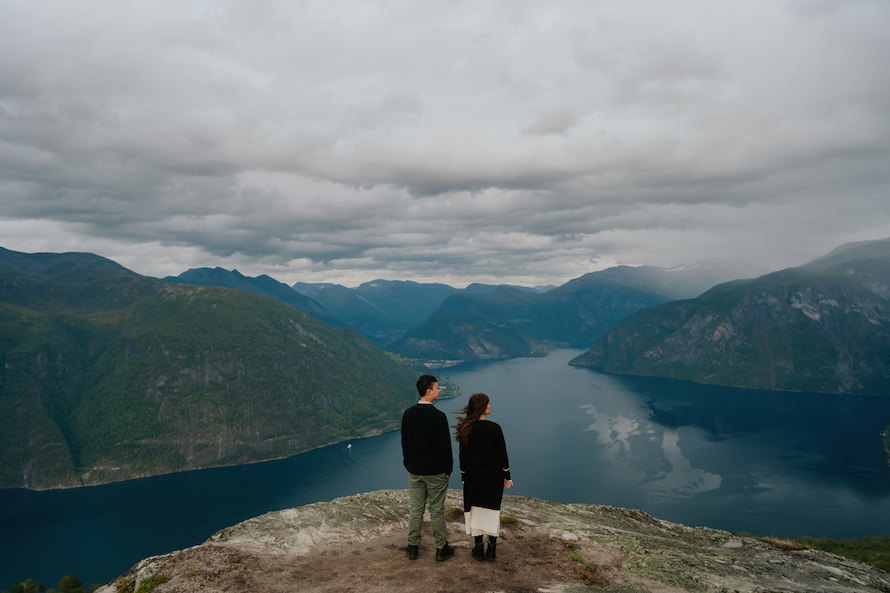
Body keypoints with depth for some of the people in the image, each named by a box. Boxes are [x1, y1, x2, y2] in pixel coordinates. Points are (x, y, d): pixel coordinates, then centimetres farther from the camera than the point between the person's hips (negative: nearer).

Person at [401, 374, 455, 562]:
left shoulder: (408, 414, -3)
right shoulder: (439, 416, -19)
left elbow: (404, 443, 5)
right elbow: (445, 446, -14)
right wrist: (448, 469, -1)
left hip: (415, 471, 4)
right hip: (436, 472, -4)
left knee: (415, 509, 13)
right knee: (437, 511, 7)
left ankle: (413, 547, 23)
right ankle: (441, 549, 18)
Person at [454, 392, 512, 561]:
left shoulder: (465, 430, -7)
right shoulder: (494, 428, -14)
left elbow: (463, 456, -1)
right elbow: (502, 454, -9)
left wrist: (464, 477, 10)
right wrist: (507, 477, 2)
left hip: (473, 477, 2)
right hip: (493, 477, -1)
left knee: (475, 511, 12)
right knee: (492, 510, 11)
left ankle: (479, 549, 17)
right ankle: (491, 550, 16)